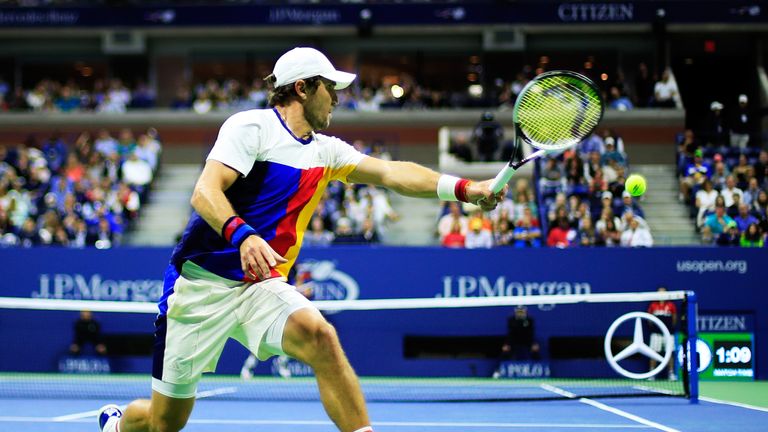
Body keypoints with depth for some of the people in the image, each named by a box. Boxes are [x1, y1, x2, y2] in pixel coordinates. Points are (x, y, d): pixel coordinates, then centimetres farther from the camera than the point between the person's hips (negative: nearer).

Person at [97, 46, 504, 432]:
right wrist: (243, 235, -40)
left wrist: (463, 188, -8)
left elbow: (390, 172, 5)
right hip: (202, 283, -5)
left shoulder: (326, 151, 10)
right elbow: (204, 192, -21)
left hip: (263, 285, 5)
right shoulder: (252, 126, -10)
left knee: (319, 336, -29)